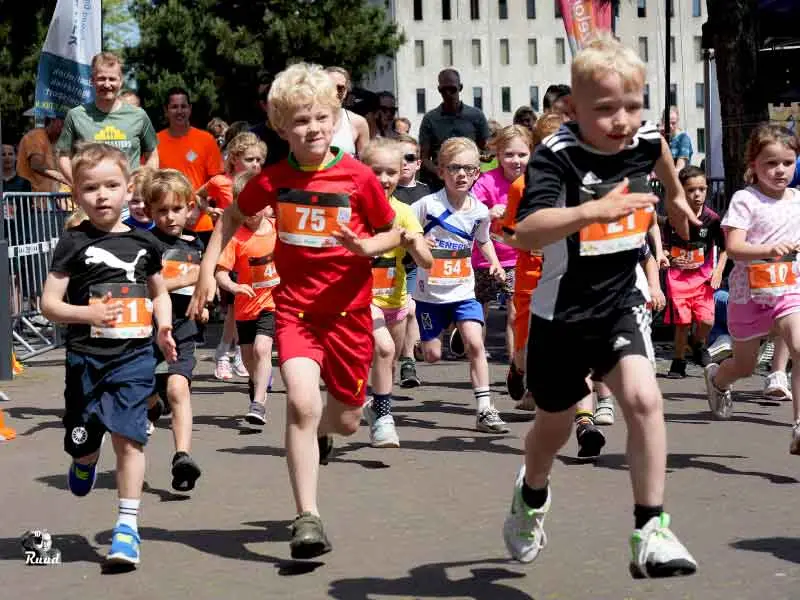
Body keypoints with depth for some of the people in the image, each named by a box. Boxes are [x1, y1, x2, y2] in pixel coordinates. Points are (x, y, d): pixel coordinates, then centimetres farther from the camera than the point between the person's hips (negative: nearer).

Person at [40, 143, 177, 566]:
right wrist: (88, 314, -21)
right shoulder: (74, 243, -4)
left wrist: (164, 326, 3)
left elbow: (160, 292, 21)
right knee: (83, 442, 13)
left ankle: (127, 526, -3)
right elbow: (49, 303, -4)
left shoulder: (143, 242, 5)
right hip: (86, 356, 0)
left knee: (128, 436, -9)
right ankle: (85, 463, 51)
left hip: (135, 357, 0)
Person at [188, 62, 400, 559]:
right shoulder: (274, 180, -4)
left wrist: (366, 247, -17)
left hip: (349, 309, 1)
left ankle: (319, 432, 50)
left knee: (347, 419, 10)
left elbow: (392, 233, 3)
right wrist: (208, 268, 8)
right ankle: (307, 517, -14)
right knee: (303, 402, -21)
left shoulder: (358, 177, -9)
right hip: (295, 307, 0)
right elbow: (234, 216, 15)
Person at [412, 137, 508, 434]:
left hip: (463, 290, 2)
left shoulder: (480, 211, -1)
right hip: (430, 290, -2)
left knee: (475, 343, -13)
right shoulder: (428, 205, -14)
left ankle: (485, 410, -9)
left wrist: (494, 264, 4)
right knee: (432, 355, 4)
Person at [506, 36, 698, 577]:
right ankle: (532, 497, 51)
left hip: (621, 302, 2)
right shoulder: (556, 156, -24)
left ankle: (650, 532, -14)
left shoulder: (644, 139, -8)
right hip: (563, 311, -2)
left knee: (643, 397, -23)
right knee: (555, 423, 18)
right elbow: (527, 232, -41)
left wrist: (677, 197, 37)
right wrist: (594, 210, -55)